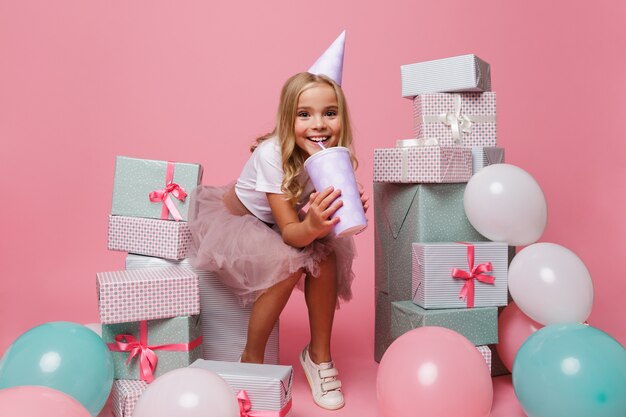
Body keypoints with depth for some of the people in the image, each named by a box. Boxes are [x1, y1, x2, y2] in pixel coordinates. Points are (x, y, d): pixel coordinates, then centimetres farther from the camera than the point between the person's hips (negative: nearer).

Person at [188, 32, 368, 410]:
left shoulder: (336, 156, -18)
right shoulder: (272, 154, -32)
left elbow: (328, 225, -17)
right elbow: (289, 233, -33)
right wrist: (312, 226, -55)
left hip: (283, 226, 5)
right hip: (234, 219, -5)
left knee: (326, 258, -20)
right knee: (287, 264, -30)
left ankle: (319, 355, 0)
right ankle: (251, 360, -8)